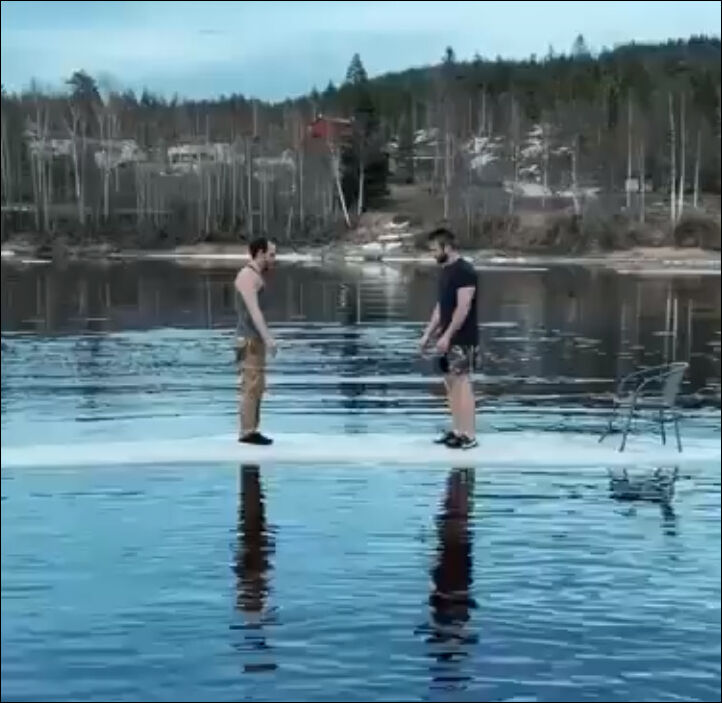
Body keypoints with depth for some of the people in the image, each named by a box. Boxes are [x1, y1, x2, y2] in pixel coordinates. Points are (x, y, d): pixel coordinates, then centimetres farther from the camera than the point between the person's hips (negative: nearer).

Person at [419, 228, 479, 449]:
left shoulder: (464, 271, -15)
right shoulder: (445, 271, 14)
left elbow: (463, 308, -21)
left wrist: (447, 335, -23)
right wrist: (428, 333, 16)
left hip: (463, 340, -9)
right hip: (448, 339, 9)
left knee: (462, 383, -8)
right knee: (451, 383, 11)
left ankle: (469, 435, -5)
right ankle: (457, 430, 18)